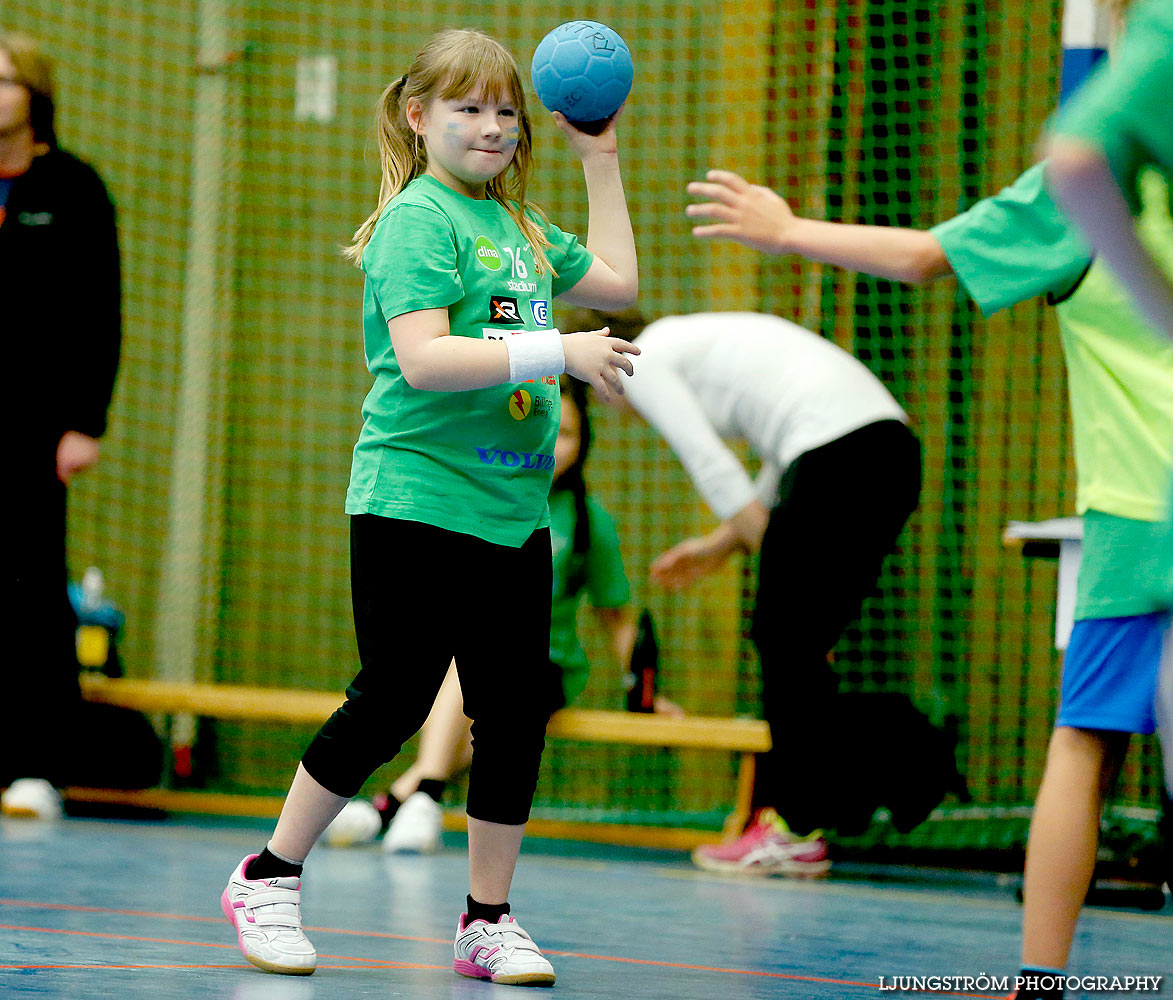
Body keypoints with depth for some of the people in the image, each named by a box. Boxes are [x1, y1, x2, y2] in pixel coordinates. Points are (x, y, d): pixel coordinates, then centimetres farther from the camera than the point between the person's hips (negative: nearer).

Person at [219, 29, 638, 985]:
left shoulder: (520, 225, 15)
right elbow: (422, 359, -21)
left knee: (516, 713, 4)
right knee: (391, 700, -6)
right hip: (416, 503, -7)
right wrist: (555, 352, -24)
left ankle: (488, 920, 13)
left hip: (513, 510, 7)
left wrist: (601, 161, 24)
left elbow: (618, 281, 29)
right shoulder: (418, 219, -9)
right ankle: (269, 880, 10)